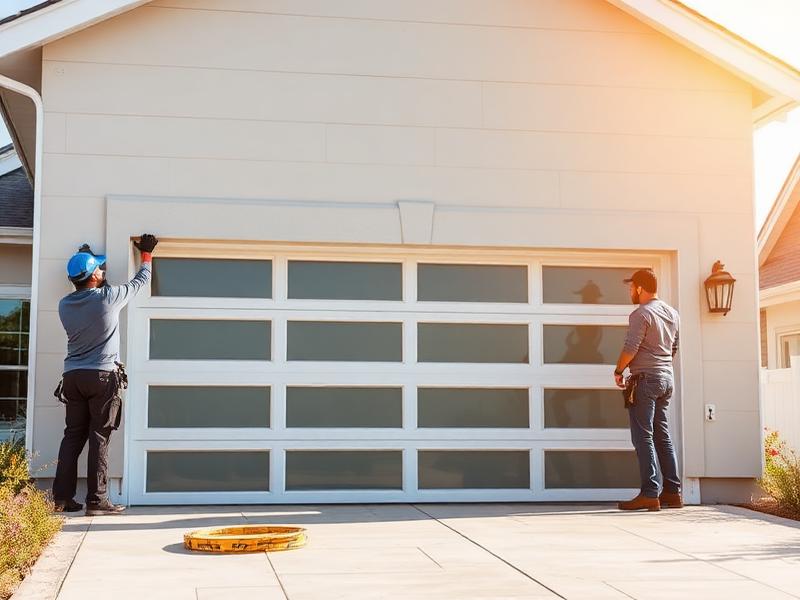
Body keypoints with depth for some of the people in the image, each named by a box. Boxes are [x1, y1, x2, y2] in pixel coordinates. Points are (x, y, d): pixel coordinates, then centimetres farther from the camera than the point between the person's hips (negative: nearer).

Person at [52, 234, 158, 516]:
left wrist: (83, 263, 29)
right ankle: (96, 500, -3)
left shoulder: (64, 305, 5)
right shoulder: (108, 297, -8)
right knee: (99, 438, -3)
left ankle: (61, 497, 8)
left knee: (72, 436, 9)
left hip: (72, 376, 5)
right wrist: (146, 255, 24)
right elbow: (139, 282, 8)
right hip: (102, 376, -5)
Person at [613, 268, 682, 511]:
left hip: (645, 379, -8)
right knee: (662, 435, 12)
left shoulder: (641, 314, -13)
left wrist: (618, 371, -4)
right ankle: (672, 492, 12)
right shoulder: (673, 314, 13)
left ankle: (649, 494, -9)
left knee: (643, 436, -6)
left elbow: (630, 348, -17)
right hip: (667, 378, 8)